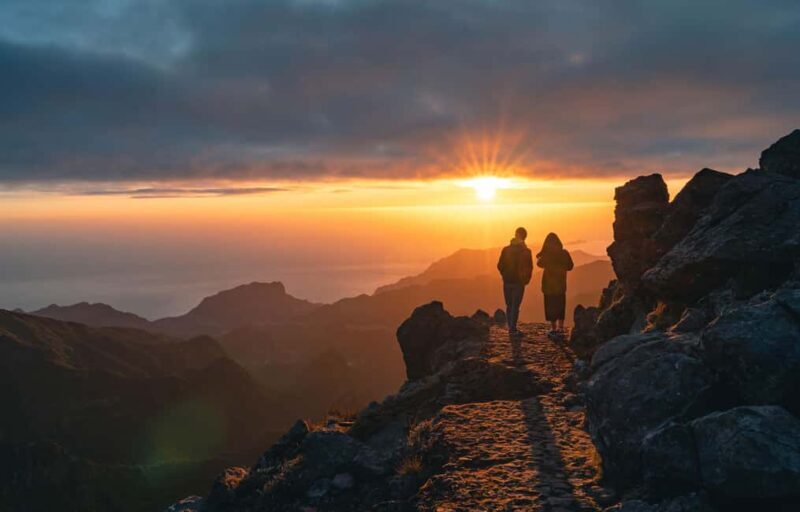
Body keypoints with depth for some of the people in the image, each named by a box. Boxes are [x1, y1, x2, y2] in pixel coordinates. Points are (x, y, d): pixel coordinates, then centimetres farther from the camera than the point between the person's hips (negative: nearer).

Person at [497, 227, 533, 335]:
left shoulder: (506, 249, 0)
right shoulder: (526, 251, -8)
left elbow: (500, 266, 0)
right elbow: (529, 268, -7)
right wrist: (526, 280, 8)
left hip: (507, 281, 3)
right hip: (519, 282, -3)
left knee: (509, 305, 12)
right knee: (515, 306, 0)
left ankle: (510, 328, 13)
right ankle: (512, 329, -5)